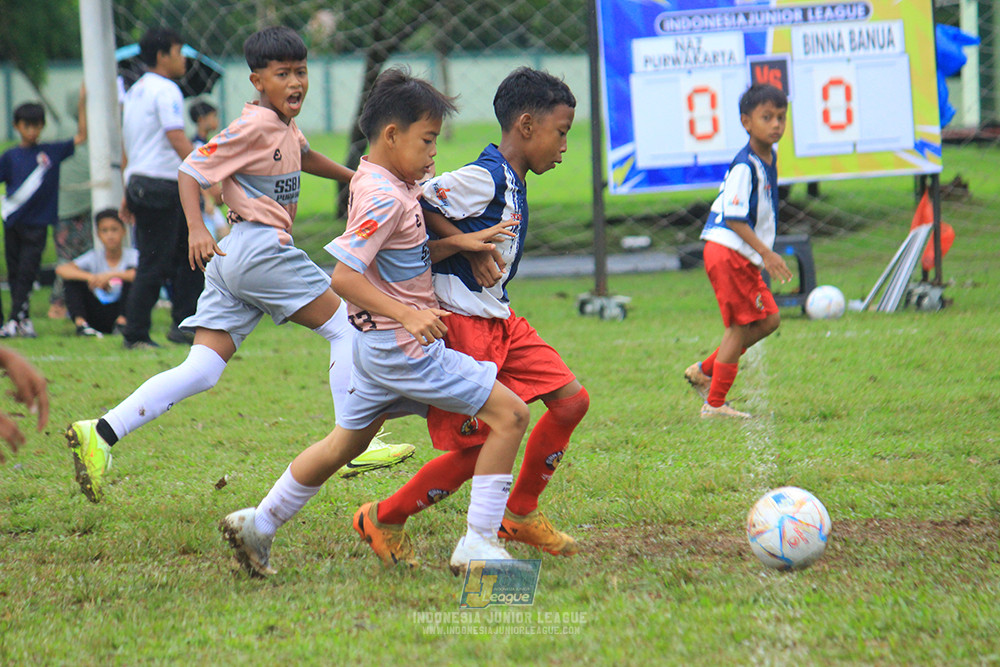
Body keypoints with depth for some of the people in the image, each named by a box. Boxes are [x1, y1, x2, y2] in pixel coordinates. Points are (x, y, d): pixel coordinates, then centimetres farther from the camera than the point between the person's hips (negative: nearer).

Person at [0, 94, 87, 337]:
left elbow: (81, 136, 6)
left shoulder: (52, 152, 5)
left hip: (38, 224, -1)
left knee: (27, 273, -7)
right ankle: (24, 319, 14)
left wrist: (82, 104, 1)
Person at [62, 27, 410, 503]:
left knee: (201, 371, 2)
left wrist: (354, 176, 43)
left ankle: (102, 432, -7)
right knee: (345, 326, 1)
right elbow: (191, 171, -13)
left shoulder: (285, 126, 16)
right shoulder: (253, 127, -11)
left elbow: (302, 157, 40)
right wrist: (196, 229, -25)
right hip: (260, 247, -9)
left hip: (232, 262, 9)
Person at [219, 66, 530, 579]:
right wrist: (407, 315, -32)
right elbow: (344, 276, -26)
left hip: (381, 344, 10)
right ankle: (478, 544, -8)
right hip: (403, 345, -10)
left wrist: (458, 243, 2)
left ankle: (257, 525, 28)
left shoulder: (385, 185, 10)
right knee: (509, 414, -7)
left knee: (344, 444, 22)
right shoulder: (384, 198, -20)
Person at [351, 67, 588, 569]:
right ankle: (383, 519, 12)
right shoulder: (484, 178, -18)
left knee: (572, 400, 3)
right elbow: (412, 205, -21)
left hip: (499, 320, 9)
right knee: (476, 447, -5)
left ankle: (520, 513, 16)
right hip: (462, 325, -9)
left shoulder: (513, 184, 11)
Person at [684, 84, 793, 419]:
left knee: (769, 319, 11)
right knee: (740, 326, -5)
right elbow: (734, 218, -22)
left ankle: (704, 371, 19)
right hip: (727, 253, -10)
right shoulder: (744, 166, -20)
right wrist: (766, 253, -24)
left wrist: (764, 254, 27)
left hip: (744, 257, 10)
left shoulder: (769, 157, 10)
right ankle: (714, 404, 4)